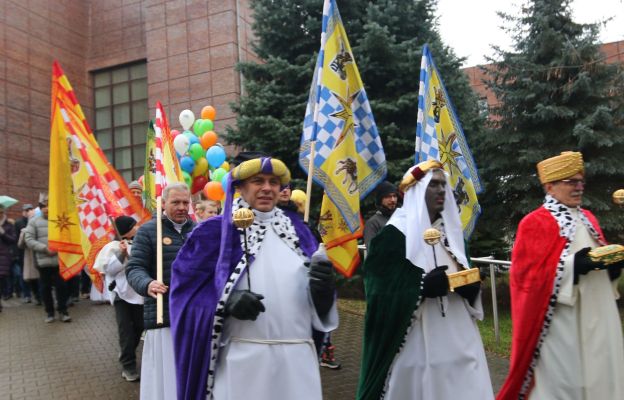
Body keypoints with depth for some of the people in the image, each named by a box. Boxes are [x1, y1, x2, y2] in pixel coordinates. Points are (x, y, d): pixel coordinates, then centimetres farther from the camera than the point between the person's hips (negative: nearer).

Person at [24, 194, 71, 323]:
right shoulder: (34, 221, 3)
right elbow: (29, 240, -3)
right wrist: (45, 248, -12)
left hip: (59, 259, -1)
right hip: (43, 260, 1)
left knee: (62, 285, 2)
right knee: (46, 287, 9)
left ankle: (62, 310, 15)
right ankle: (49, 312, 22)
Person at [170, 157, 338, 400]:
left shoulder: (296, 228, 10)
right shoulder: (219, 230, 0)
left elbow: (318, 304, 9)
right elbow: (187, 285, -2)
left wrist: (322, 286, -13)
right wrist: (226, 302, -18)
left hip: (298, 357, 4)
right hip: (243, 358, -3)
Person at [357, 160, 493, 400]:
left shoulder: (450, 229, 16)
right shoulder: (395, 234, -8)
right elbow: (383, 292, -13)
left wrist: (470, 284, -3)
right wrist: (425, 286, -23)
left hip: (457, 337, 6)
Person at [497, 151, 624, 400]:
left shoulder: (588, 219, 15)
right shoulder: (535, 223, -8)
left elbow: (599, 254, 23)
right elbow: (525, 272, -15)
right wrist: (574, 265, -23)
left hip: (598, 314, 7)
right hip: (562, 319, -7)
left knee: (601, 371, 11)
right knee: (563, 379, -2)